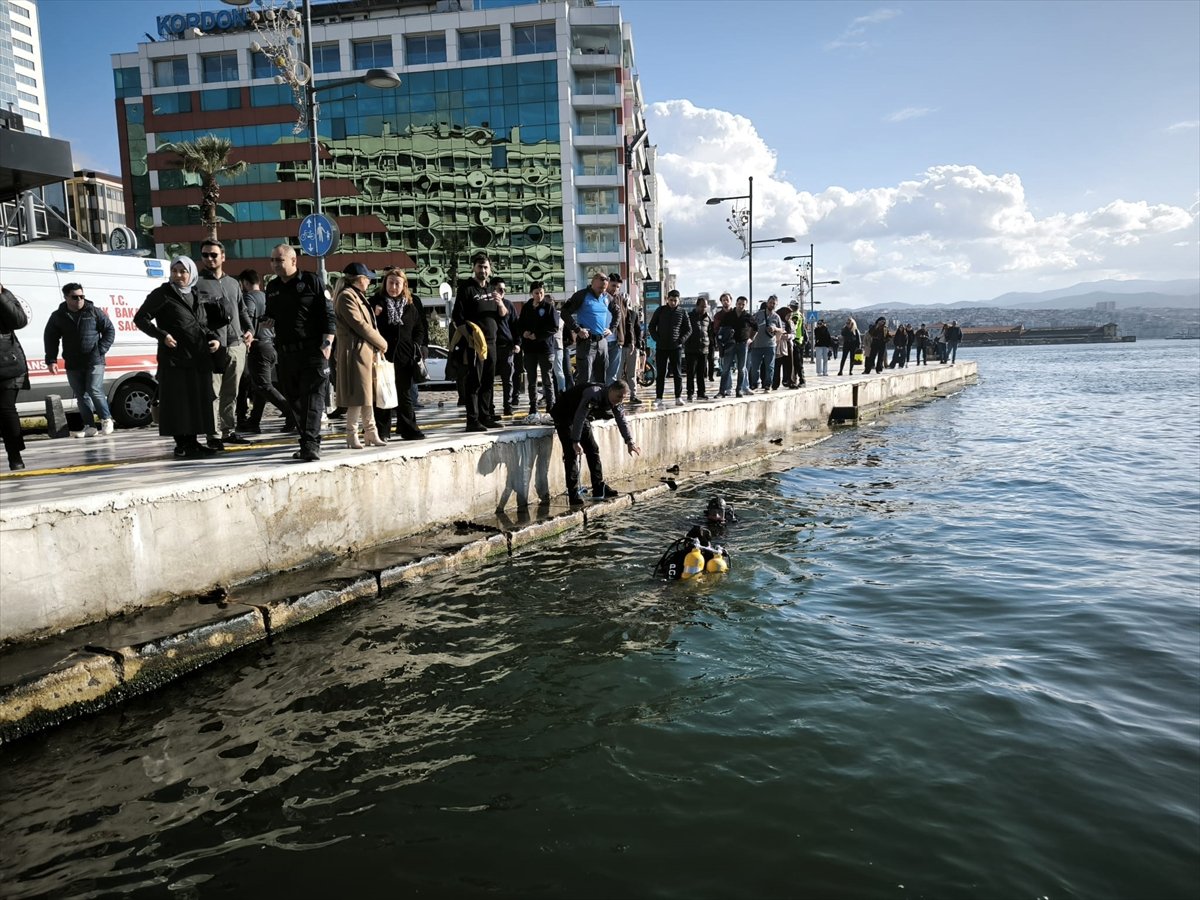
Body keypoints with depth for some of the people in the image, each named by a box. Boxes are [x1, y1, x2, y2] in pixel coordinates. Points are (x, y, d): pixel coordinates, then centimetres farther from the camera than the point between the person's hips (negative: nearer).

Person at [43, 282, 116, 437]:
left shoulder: (94, 312, 0)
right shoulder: (58, 316, 6)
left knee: (95, 391, -13)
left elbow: (110, 331, 4)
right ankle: (89, 426, 11)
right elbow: (50, 338, 12)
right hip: (73, 364, 3)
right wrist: (51, 360, 3)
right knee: (81, 395, 5)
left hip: (95, 361, -3)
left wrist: (101, 350, -6)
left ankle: (106, 420, 5)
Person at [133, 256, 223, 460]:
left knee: (198, 402, 8)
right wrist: (162, 335, -16)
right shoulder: (163, 294, -1)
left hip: (199, 358, 6)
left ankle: (191, 443, 17)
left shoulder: (196, 296, 17)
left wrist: (215, 339, 6)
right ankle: (182, 445, 3)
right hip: (175, 357, -6)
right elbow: (140, 318, -3)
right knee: (178, 402, -3)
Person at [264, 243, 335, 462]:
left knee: (312, 398, -12)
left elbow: (329, 315, -6)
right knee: (294, 400, 7)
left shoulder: (311, 281, -1)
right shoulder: (272, 288, 17)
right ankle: (307, 443, 14)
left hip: (313, 351, -6)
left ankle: (311, 444, -16)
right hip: (286, 354, 7)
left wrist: (327, 344, -14)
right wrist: (268, 321, 7)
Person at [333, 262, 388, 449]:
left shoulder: (358, 296, 21)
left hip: (367, 351, 10)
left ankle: (371, 434, 18)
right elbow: (359, 324, -17)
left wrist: (377, 345, 5)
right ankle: (352, 436, 1)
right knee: (358, 395, -7)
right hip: (355, 351, -10)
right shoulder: (346, 296, -11)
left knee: (367, 393, 12)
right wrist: (382, 343, -7)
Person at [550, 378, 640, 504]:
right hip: (564, 416, -8)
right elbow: (579, 418, -38)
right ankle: (574, 493, -15)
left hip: (583, 418, 9)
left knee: (593, 450, 3)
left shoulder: (615, 402, -8)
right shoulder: (593, 395, -35)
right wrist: (575, 442, -39)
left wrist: (629, 442, 0)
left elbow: (622, 421, 3)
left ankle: (599, 489, 8)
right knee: (572, 452, -16)